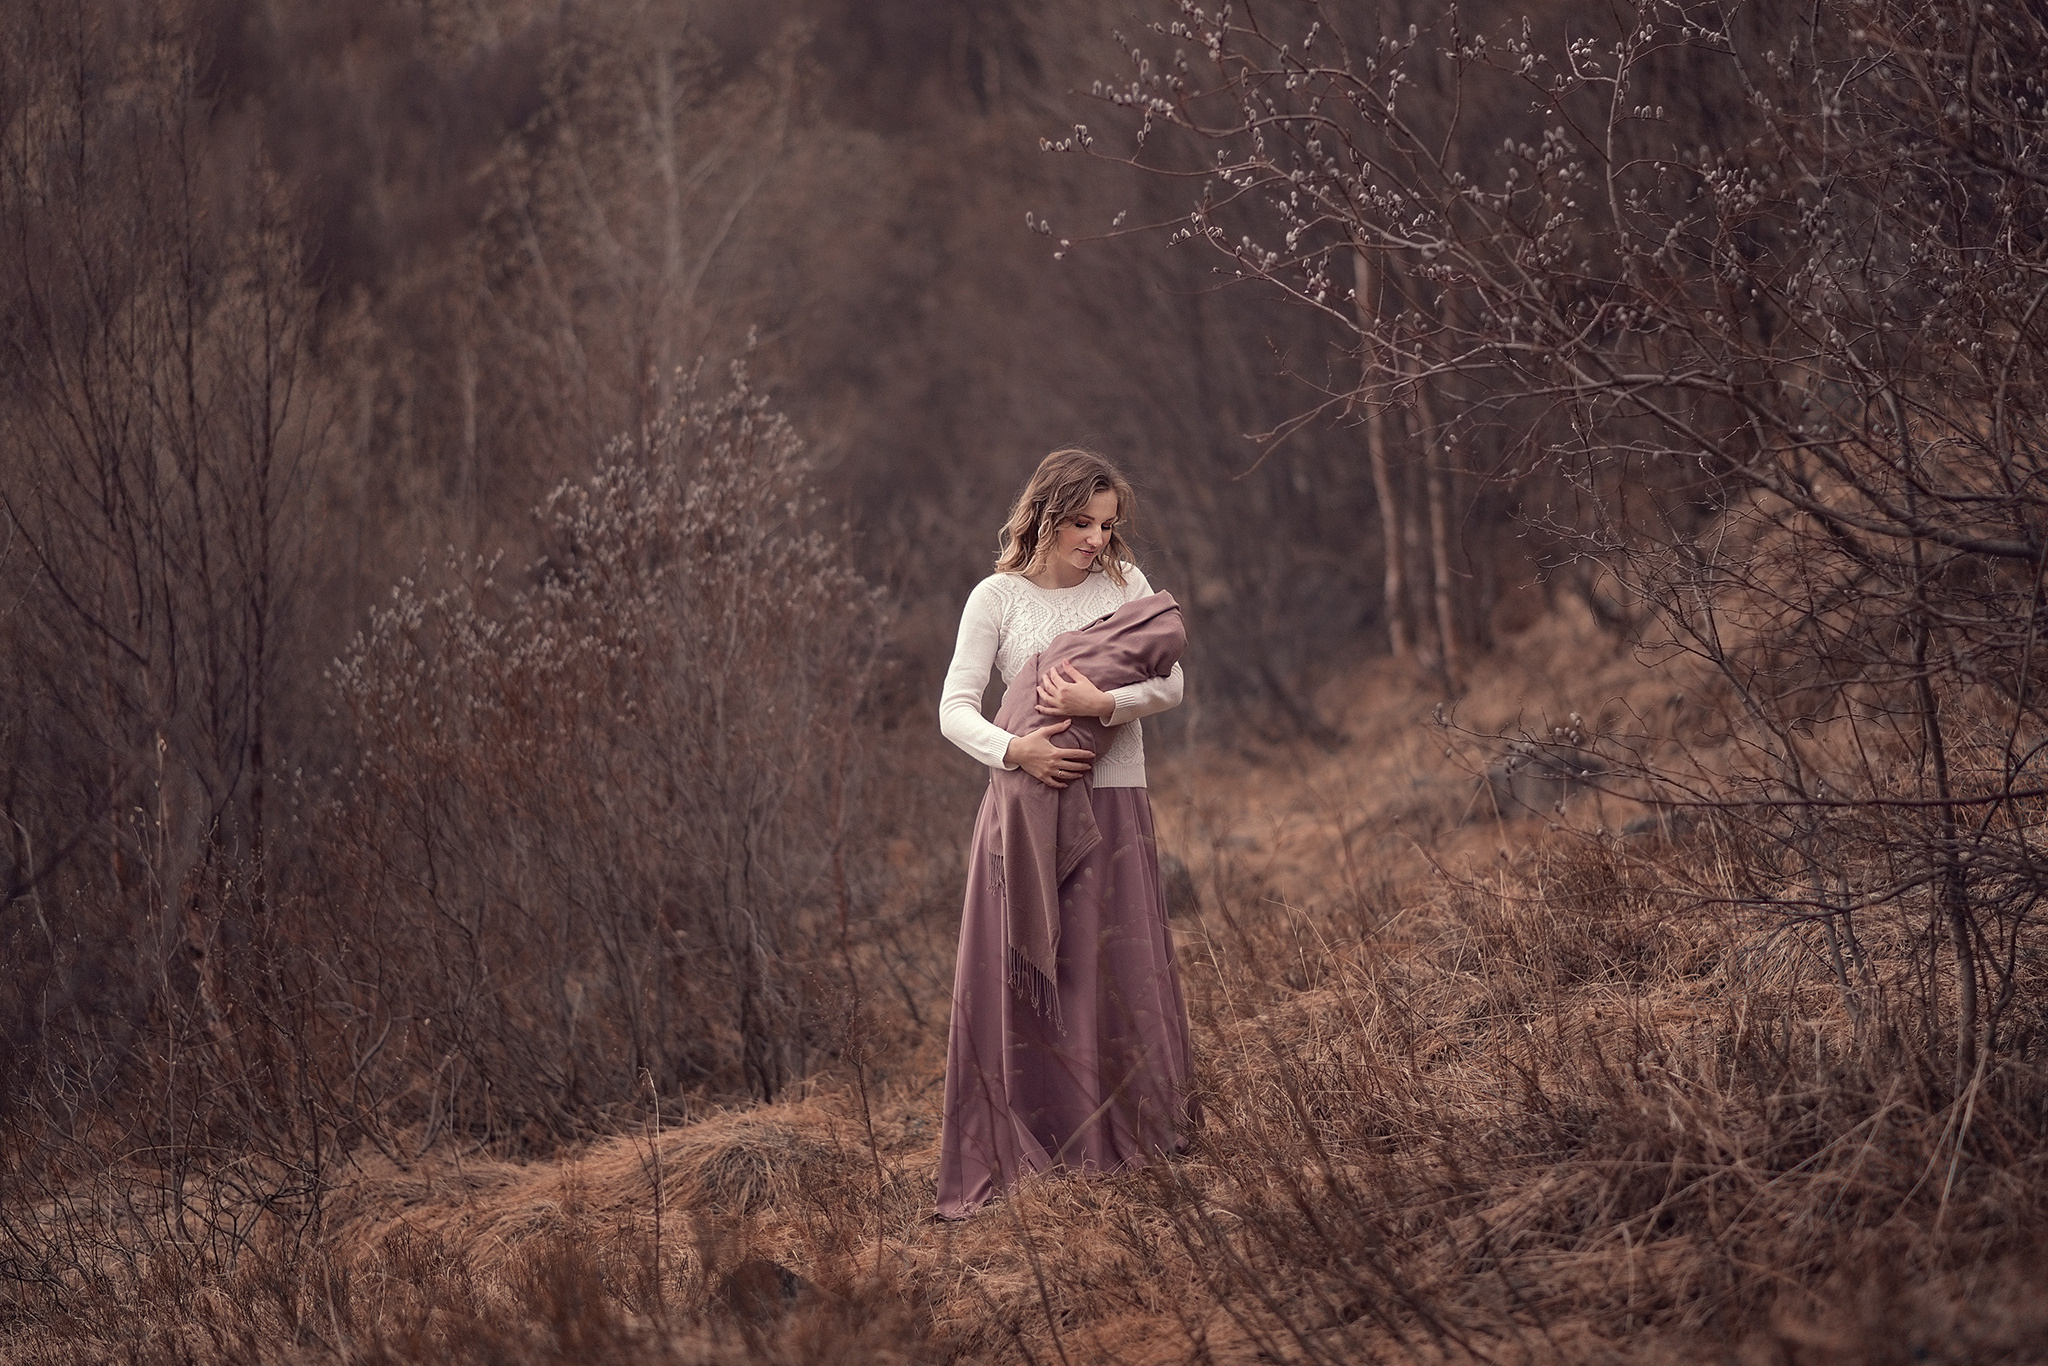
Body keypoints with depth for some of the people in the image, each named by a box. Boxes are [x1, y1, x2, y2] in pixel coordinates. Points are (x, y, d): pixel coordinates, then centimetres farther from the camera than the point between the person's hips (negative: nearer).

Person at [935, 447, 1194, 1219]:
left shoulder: (1124, 585, 8)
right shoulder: (998, 597, 2)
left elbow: (1171, 685, -1)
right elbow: (955, 709, -2)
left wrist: (1104, 704, -19)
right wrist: (1013, 750, -21)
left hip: (1113, 809, 1)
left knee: (1120, 988, 1)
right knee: (1018, 991, -3)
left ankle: (1128, 1161, 8)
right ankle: (1009, 1168, 0)